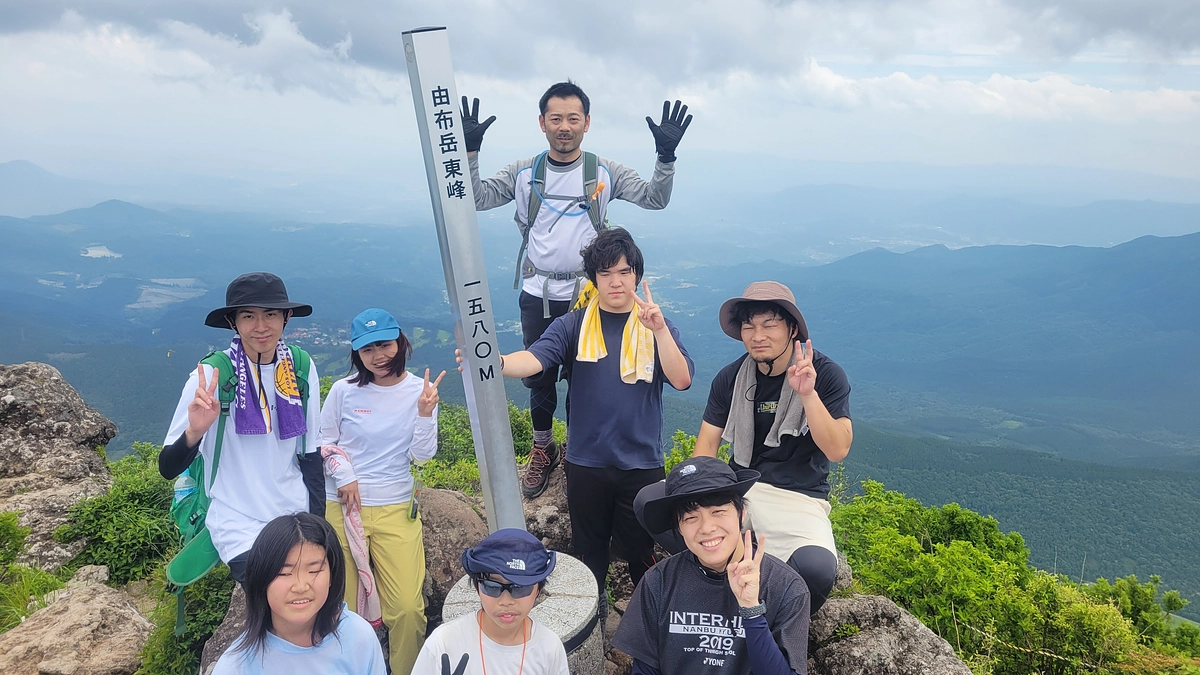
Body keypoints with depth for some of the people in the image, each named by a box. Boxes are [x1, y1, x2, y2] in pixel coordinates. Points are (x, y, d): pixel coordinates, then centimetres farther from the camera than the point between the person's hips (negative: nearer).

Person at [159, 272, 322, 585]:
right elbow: (168, 468, -12)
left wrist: (319, 525, 5)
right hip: (241, 530, -3)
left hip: (297, 517, 4)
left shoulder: (301, 368, -4)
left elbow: (309, 453, 6)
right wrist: (194, 432, -32)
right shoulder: (212, 376, -14)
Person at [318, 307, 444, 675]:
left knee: (407, 608, -4)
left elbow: (423, 455, -5)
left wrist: (425, 411, -19)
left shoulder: (419, 390, -3)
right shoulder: (344, 390, -4)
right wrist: (343, 476, -8)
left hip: (396, 510, 0)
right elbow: (325, 442, 7)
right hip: (342, 508, 0)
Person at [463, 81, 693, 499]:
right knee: (537, 375, 12)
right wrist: (470, 152, -15)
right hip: (537, 296, 1)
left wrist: (666, 156, -22)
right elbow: (476, 198, -2)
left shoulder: (604, 173, -1)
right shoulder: (524, 173, 2)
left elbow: (655, 199, -7)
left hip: (586, 296, -1)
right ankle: (543, 450, 33)